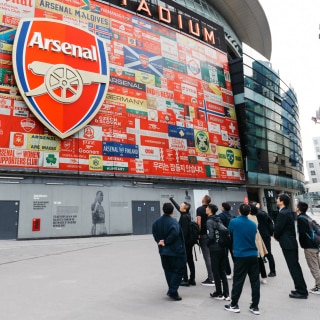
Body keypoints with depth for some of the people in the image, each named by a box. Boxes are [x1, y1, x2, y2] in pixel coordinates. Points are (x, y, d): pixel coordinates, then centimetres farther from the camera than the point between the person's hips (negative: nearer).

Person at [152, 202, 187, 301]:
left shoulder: (157, 222, 5)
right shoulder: (173, 221, -16)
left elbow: (154, 233, 3)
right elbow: (174, 233, -30)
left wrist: (159, 241, 0)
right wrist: (166, 242, -19)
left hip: (163, 251, 6)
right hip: (175, 251, -6)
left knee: (168, 271, 18)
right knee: (178, 270, 6)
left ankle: (171, 290, 23)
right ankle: (173, 291, 1)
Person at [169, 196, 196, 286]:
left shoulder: (184, 217, -20)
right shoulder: (187, 214, 6)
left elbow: (184, 231, -24)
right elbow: (178, 207, 21)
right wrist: (171, 199, 32)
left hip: (185, 242, -9)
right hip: (189, 242, 9)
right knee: (190, 260, 14)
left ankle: (185, 280, 7)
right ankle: (192, 279, 22)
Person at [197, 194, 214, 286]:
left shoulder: (200, 209, -9)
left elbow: (199, 223, -16)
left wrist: (198, 233, -7)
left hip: (204, 235, -6)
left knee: (207, 257, -3)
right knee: (211, 256, 15)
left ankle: (211, 279, -1)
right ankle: (214, 276, 20)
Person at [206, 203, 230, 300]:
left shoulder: (209, 221, -13)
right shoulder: (219, 220, 8)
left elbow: (211, 236, -20)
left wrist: (208, 244, -3)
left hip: (215, 249, -6)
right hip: (222, 248, 7)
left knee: (216, 271, 7)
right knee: (222, 271, 13)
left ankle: (219, 293, 16)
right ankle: (226, 294, 16)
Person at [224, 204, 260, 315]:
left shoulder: (233, 222, -8)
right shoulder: (253, 224, 3)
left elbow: (230, 233, 10)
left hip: (240, 256, -3)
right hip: (253, 255, 3)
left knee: (238, 281, 5)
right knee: (255, 281, 9)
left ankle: (234, 305, 15)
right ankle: (255, 306, 16)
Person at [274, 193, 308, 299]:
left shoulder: (282, 213, -21)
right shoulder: (287, 212, 10)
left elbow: (278, 229, -19)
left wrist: (276, 236, 1)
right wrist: (278, 236, 6)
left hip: (287, 244, -10)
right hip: (291, 242, 10)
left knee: (294, 268, -1)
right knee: (295, 267, 17)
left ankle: (301, 292, 7)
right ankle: (301, 289, 26)